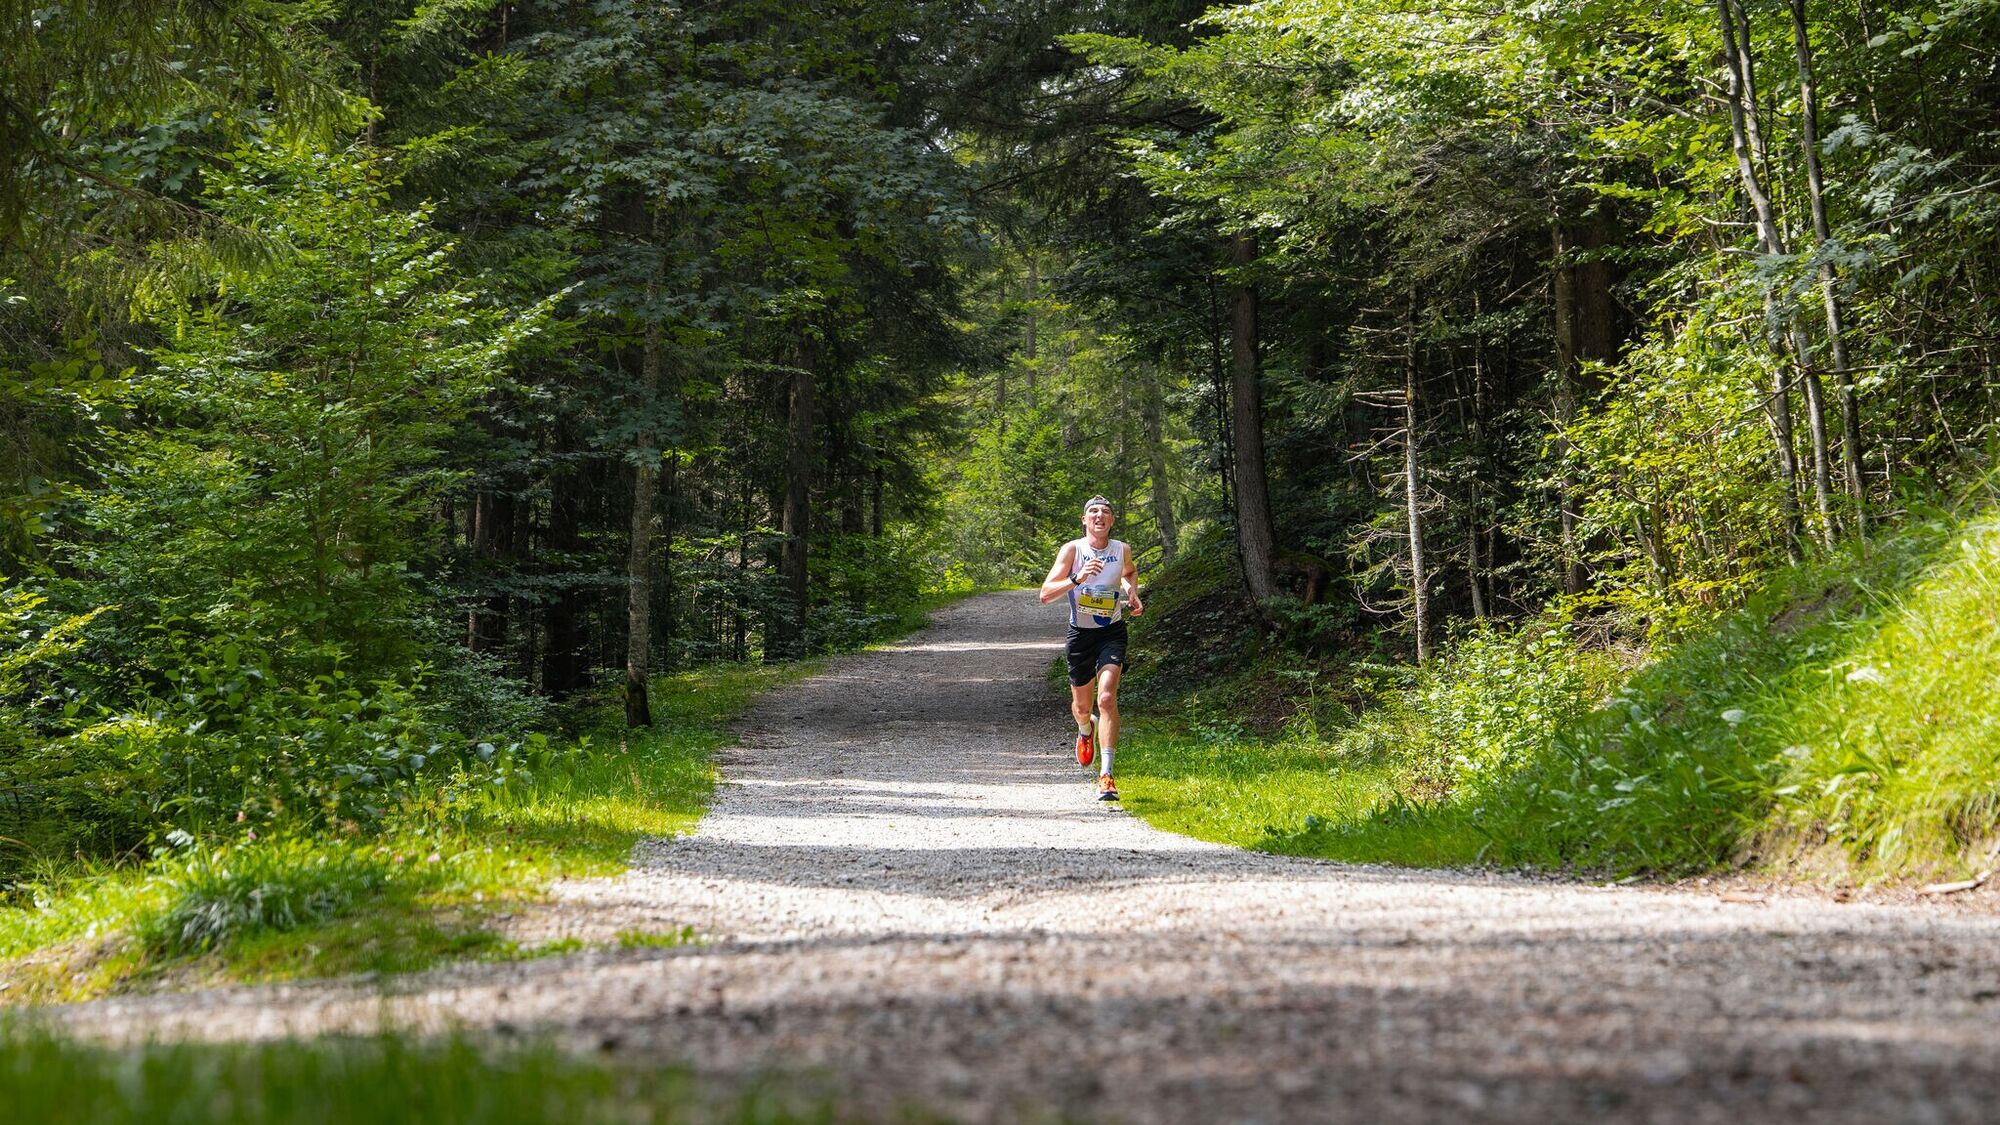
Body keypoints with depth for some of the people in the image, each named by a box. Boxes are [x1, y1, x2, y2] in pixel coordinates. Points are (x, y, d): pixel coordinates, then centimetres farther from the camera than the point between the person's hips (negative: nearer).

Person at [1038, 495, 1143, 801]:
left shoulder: (1122, 550, -1)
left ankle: (1106, 775, -22)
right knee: (1082, 705, 15)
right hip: (1080, 634, 0)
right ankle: (1085, 731, 55)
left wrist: (1132, 592, 4)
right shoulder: (1072, 550, -10)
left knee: (1107, 698, -20)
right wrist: (1077, 579, -31)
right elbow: (1045, 594, -17)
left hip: (1112, 632, 0)